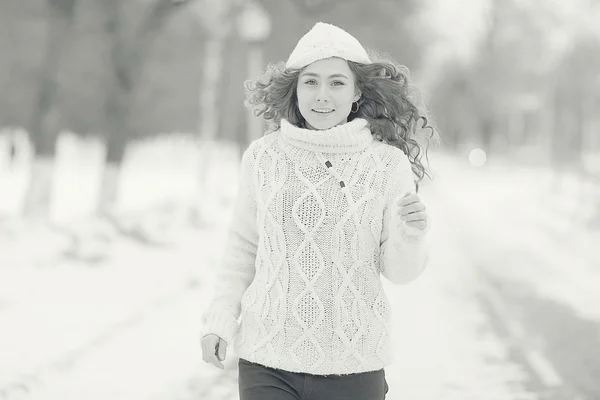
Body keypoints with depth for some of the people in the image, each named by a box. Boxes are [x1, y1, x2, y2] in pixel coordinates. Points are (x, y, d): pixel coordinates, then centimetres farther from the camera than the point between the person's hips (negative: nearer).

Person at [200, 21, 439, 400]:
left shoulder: (388, 163, -4)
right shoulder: (262, 156, -1)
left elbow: (398, 271, 1)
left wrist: (410, 236, -18)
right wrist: (220, 319, 7)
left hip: (354, 367, 0)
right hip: (267, 359, 0)